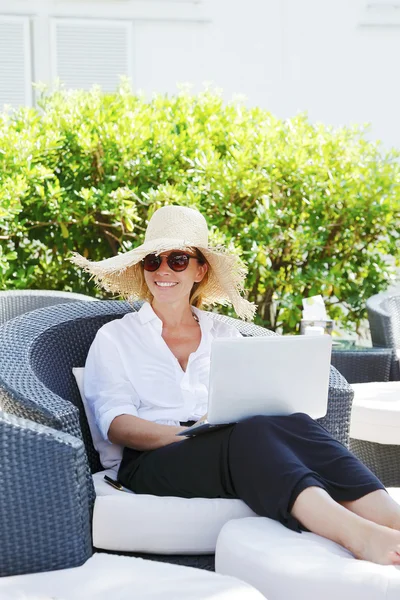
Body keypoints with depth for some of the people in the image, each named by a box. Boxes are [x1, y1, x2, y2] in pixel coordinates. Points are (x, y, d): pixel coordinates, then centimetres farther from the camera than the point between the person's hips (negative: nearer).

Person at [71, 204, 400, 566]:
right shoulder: (114, 338, 17)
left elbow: (257, 406, 13)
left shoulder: (225, 336, 25)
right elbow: (116, 423, 1)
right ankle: (358, 535, -61)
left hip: (238, 454, 3)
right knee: (249, 433, -36)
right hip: (152, 461, -3)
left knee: (294, 424, -31)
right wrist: (192, 435, -17)